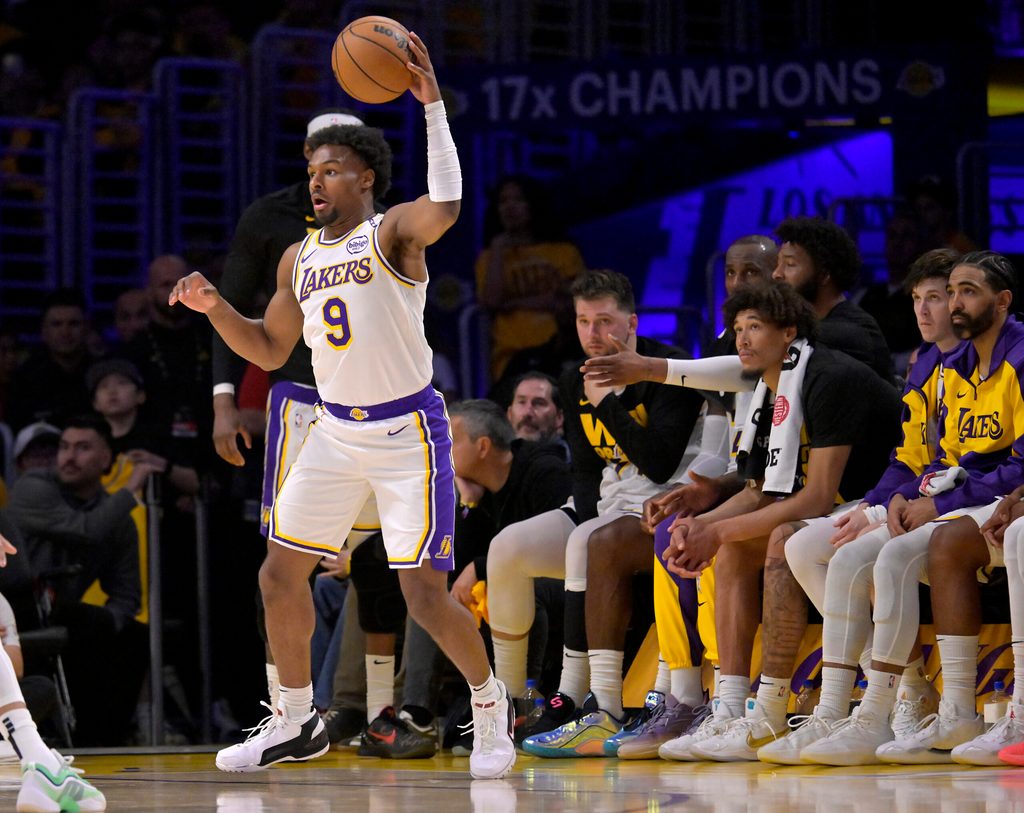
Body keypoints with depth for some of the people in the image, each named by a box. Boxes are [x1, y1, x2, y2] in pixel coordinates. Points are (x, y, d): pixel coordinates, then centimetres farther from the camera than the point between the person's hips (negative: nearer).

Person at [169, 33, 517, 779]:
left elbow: (446, 208, -33)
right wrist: (214, 308, 2)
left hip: (407, 433, -7)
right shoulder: (299, 259, 11)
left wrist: (433, 106, -33)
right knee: (280, 574, 6)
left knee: (425, 595, -11)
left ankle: (491, 704, 12)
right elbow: (271, 350, 18)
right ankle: (297, 723, 21)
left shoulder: (392, 232, -10)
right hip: (336, 432, 7)